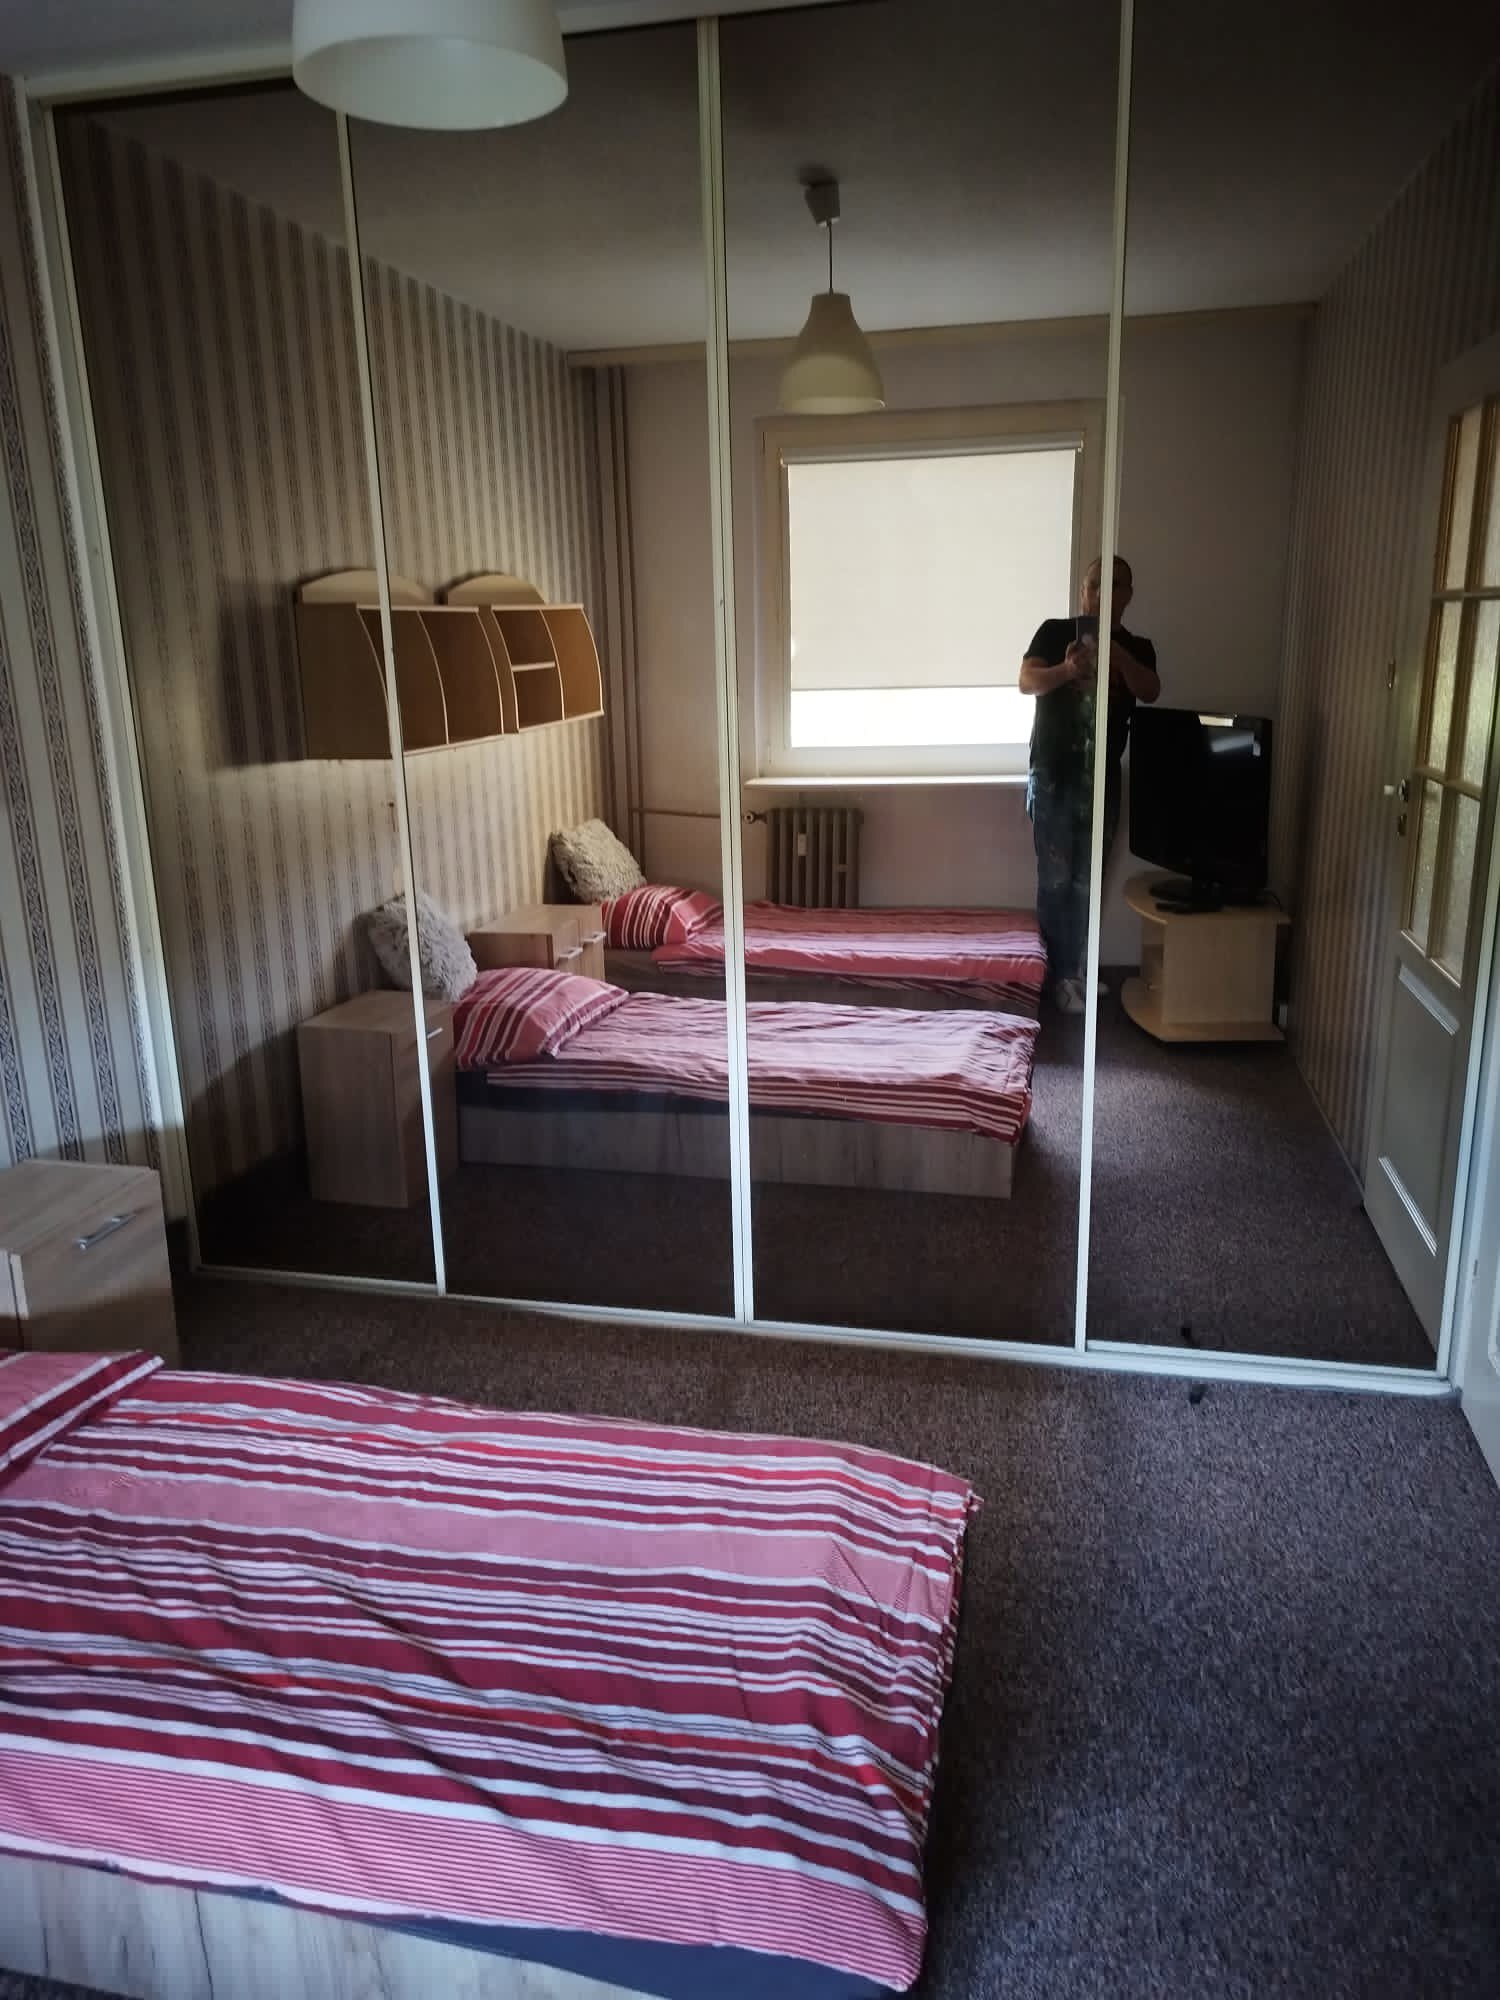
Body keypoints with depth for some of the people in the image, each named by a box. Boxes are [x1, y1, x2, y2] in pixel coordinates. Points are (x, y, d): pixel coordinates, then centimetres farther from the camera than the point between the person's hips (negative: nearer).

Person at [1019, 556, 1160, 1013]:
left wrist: (1115, 652, -27)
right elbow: (1027, 681, -13)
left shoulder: (1137, 647, 8)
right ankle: (1059, 974, 8)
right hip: (1053, 774, -2)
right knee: (1055, 879, -2)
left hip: (1102, 779, 3)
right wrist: (1066, 670, -34)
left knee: (1086, 882, 7)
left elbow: (1149, 691, -11)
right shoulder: (1055, 631, 1)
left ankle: (1075, 970, 19)